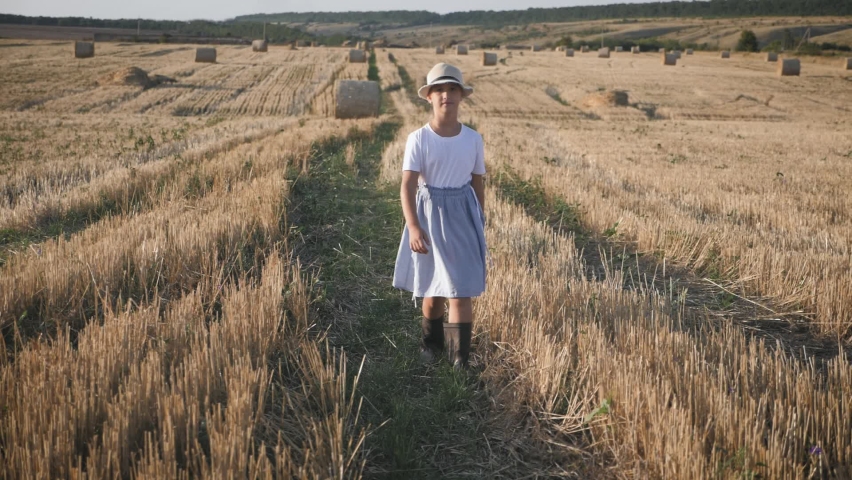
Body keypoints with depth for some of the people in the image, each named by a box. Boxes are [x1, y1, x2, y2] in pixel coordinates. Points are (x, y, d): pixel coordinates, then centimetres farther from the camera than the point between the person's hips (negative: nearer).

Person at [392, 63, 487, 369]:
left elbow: (478, 183, 8)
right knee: (432, 287, 14)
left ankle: (460, 357, 3)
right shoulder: (418, 139, -9)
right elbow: (407, 186, -17)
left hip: (463, 213, 1)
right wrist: (413, 227, -30)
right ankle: (431, 341, 38)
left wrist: (480, 224, 14)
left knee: (461, 287, -6)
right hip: (428, 214, -1)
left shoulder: (473, 139, -1)